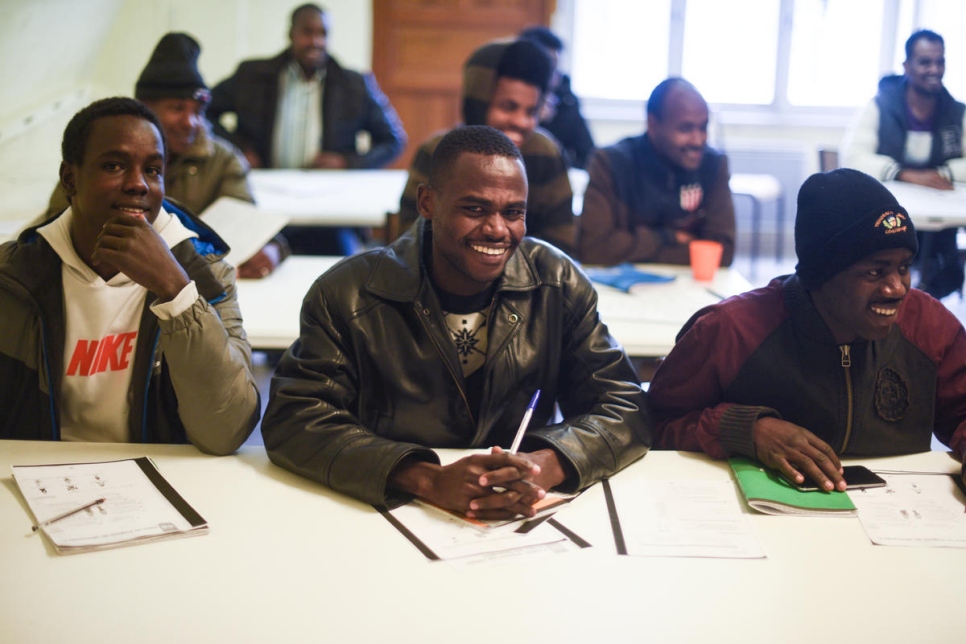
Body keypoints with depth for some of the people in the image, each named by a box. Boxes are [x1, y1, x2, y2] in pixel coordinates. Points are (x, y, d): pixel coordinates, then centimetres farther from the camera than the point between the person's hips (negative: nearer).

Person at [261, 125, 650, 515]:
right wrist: (429, 479, -27)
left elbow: (624, 408, -2)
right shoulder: (348, 294, -7)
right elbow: (291, 421, -13)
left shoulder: (560, 285, -1)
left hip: (522, 526, 2)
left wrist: (545, 466, -24)